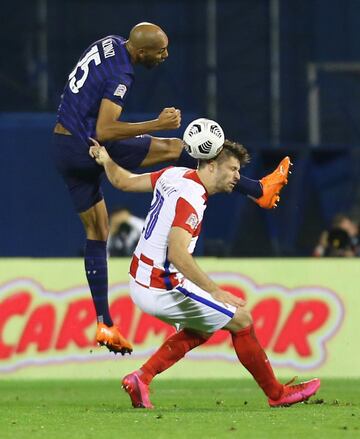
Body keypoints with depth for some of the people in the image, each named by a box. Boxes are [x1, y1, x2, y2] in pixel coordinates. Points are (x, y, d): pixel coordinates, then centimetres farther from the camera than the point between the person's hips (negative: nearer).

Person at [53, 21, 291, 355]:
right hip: (86, 148, -9)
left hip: (62, 149, 9)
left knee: (96, 233, 12)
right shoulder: (120, 75, -23)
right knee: (172, 149, -2)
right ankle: (258, 190, 4)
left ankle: (104, 325, 11)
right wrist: (156, 124, -29)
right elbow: (103, 132, -30)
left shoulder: (109, 44, 5)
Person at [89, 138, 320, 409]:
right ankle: (277, 394, 11)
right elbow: (176, 252, -34)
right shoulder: (191, 197, -22)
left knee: (201, 329, 26)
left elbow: (123, 181, 17)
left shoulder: (174, 175, 5)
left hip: (140, 282, 10)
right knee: (241, 320, 0)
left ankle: (141, 378, 16)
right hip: (163, 289, -10)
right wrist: (215, 291, -38)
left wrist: (105, 160, 36)